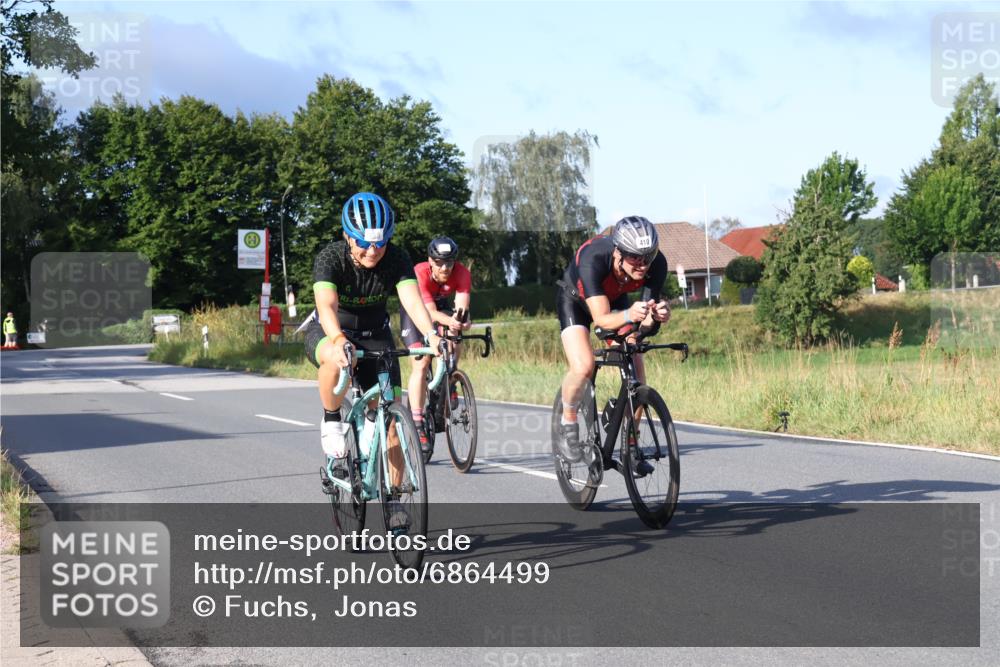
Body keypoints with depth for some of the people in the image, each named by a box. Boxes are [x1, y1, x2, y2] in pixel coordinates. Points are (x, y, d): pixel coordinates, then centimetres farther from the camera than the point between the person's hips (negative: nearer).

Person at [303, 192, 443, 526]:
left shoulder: (397, 258, -20)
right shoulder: (331, 258, -27)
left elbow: (412, 300, -34)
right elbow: (326, 304, -42)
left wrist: (432, 334, -53)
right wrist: (338, 340, -62)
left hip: (374, 335, 3)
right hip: (329, 333, -3)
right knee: (338, 360, -41)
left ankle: (392, 501, 4)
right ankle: (331, 423, -14)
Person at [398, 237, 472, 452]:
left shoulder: (462, 273, -27)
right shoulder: (420, 273, -36)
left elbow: (462, 304, -38)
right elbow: (430, 311, -45)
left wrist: (460, 319, -61)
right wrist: (450, 321, -65)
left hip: (441, 307, 3)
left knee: (454, 340, -28)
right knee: (421, 363, -17)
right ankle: (417, 424, -15)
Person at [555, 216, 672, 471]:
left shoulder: (657, 263, -31)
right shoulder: (593, 259, -41)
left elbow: (646, 323, -28)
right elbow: (601, 318, -43)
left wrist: (657, 315, -51)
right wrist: (629, 315, -62)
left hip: (615, 299, 4)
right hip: (575, 300, -4)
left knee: (637, 371, -11)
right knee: (583, 367, -26)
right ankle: (567, 423, 2)